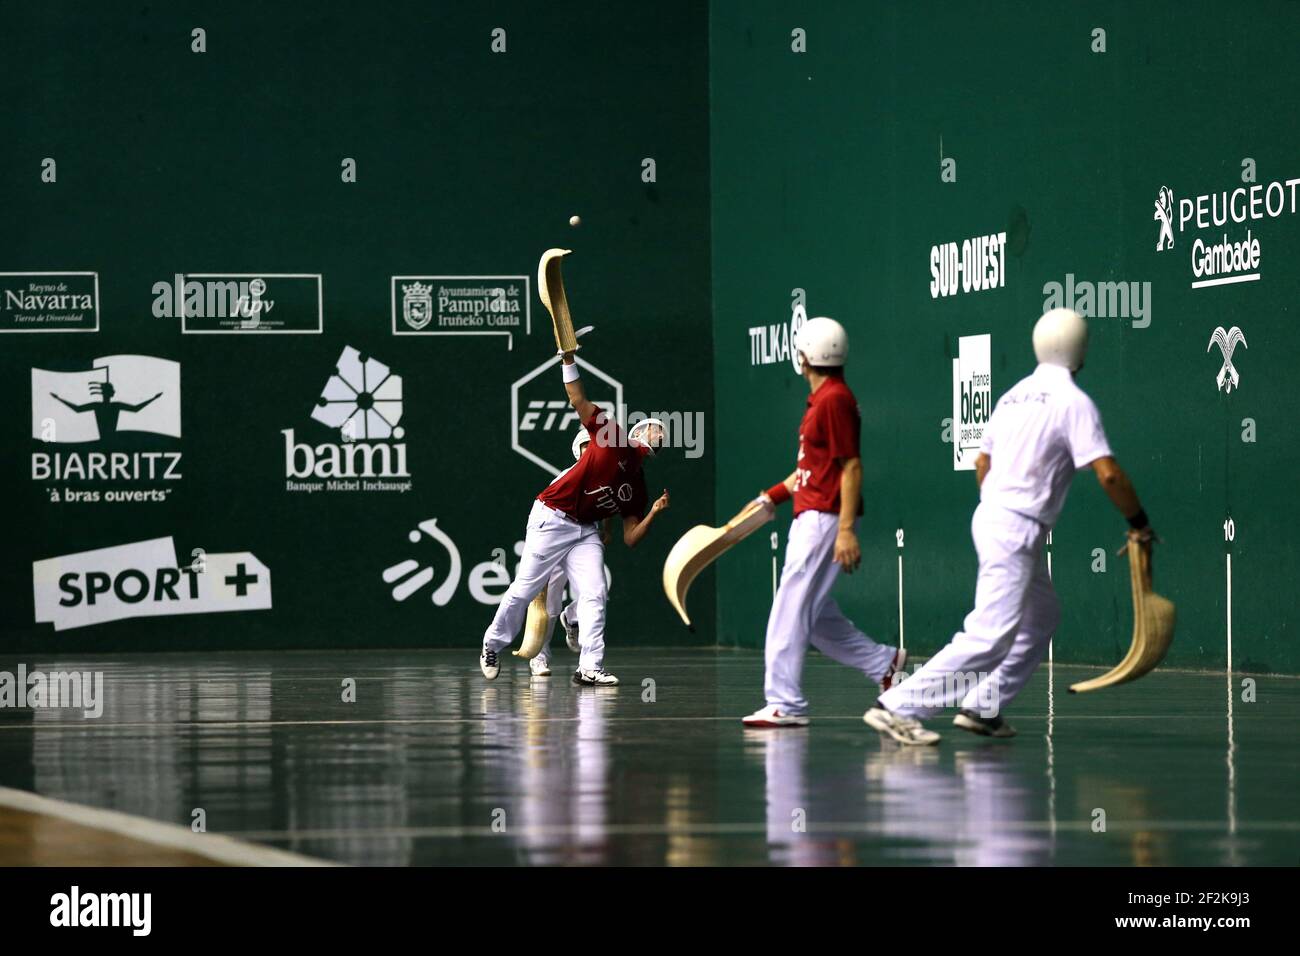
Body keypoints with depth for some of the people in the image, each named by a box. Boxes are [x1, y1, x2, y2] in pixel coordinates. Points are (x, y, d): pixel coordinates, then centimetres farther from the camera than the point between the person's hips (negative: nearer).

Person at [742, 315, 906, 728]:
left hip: (825, 520, -10)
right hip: (809, 519, 10)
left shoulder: (835, 400, -14)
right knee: (817, 616, 15)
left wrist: (846, 531, -22)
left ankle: (784, 704, -9)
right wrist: (775, 495, 18)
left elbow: (851, 467, -18)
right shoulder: (820, 399, 16)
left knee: (790, 611, -10)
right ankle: (884, 662, 23)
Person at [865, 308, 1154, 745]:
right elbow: (1108, 474, -17)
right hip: (1016, 528, -9)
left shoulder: (1014, 395, 14)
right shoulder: (1073, 401, -10)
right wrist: (1139, 524, -6)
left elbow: (982, 463, 22)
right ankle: (898, 706, -23)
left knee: (1042, 617, 22)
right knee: (992, 634, -15)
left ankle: (982, 707, 17)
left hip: (991, 515, 9)